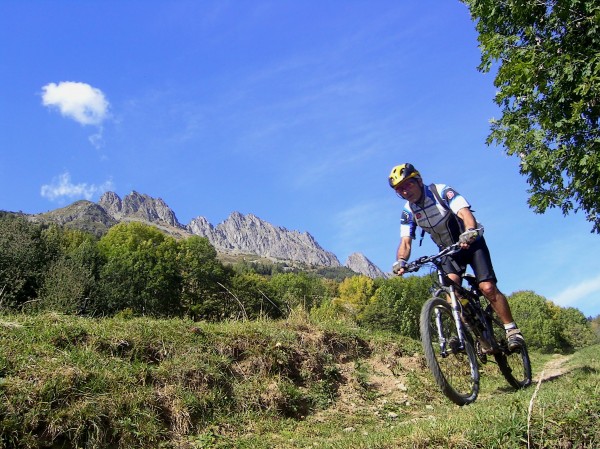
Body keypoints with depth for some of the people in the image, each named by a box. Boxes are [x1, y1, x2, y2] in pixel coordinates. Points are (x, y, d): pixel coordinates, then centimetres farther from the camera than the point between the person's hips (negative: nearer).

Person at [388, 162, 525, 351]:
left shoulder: (441, 191, -21)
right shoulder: (408, 211, -7)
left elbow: (465, 213, -35)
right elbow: (405, 241, -16)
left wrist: (469, 232, -56)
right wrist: (401, 261, -37)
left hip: (471, 243, -4)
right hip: (449, 250, 4)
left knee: (488, 288, -17)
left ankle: (512, 330, 0)